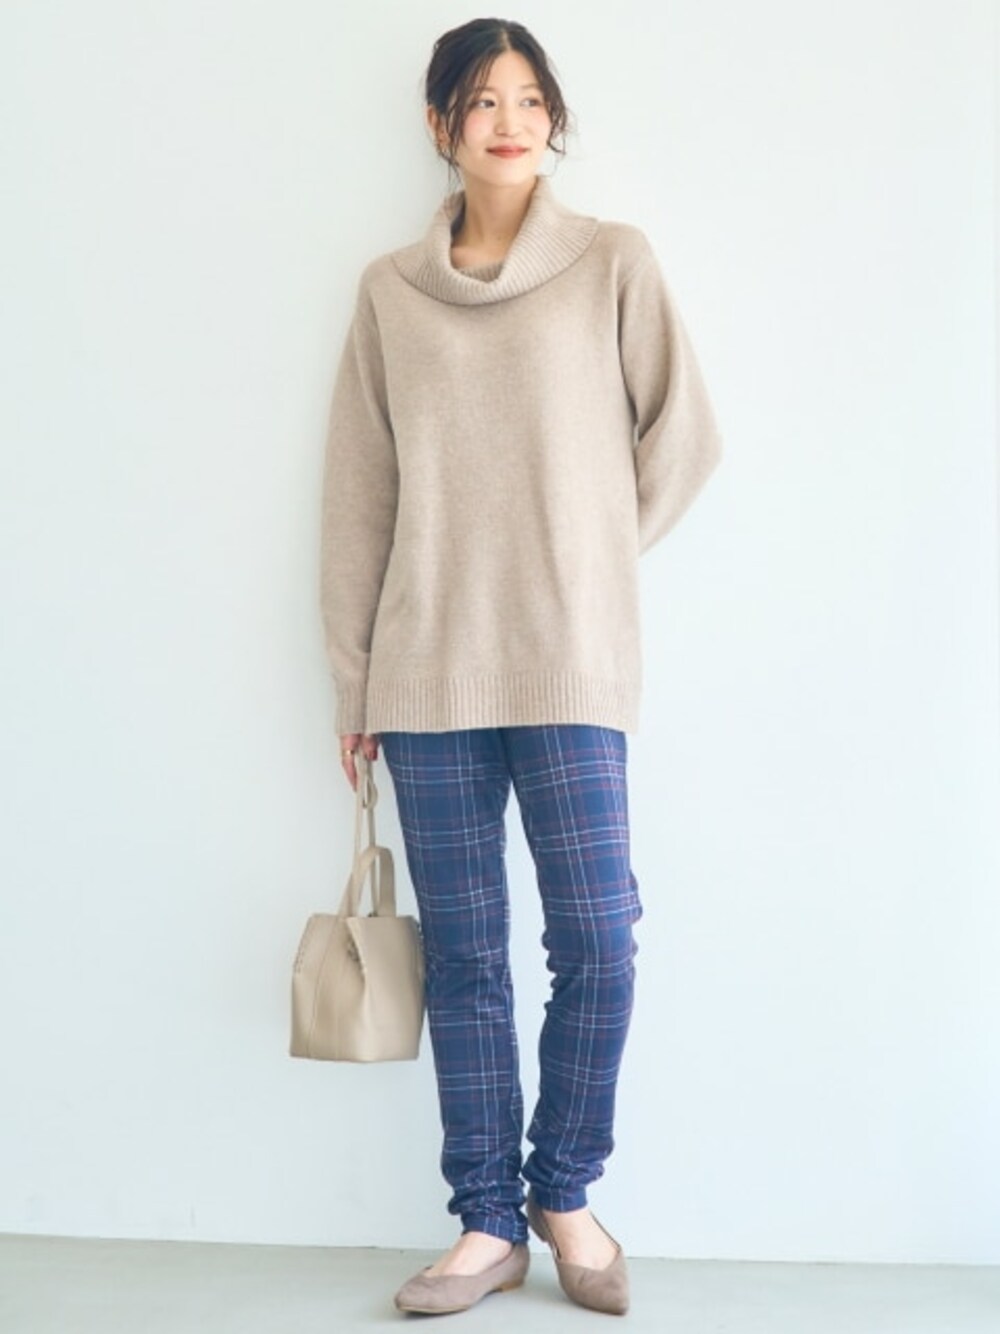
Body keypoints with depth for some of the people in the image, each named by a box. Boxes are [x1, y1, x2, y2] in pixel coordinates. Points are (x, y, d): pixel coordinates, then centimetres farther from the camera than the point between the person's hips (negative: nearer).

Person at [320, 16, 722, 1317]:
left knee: (595, 943, -3)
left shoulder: (614, 262, 5)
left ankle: (565, 1195, 19)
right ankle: (489, 1223, 18)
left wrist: (594, 560, 7)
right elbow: (358, 495, 8)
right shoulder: (389, 291, 10)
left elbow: (684, 435, 8)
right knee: (463, 954, 6)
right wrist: (353, 680, 6)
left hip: (570, 664, -1)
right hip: (428, 671, 2)